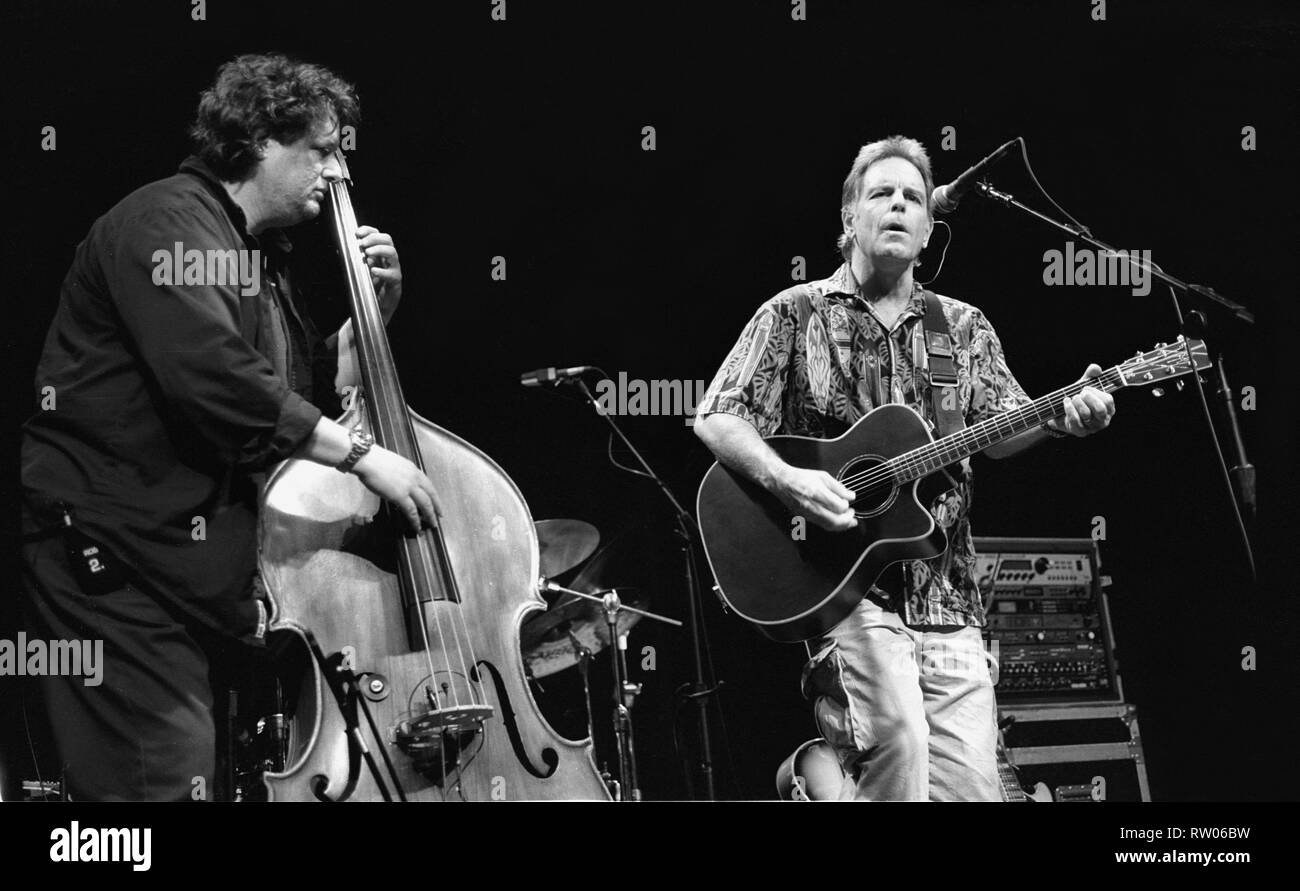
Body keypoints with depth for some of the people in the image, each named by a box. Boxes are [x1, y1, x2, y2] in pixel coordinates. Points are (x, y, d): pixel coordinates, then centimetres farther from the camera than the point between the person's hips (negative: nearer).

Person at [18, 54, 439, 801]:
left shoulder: (270, 261, 20)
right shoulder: (168, 223, -10)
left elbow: (319, 391, 23)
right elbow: (217, 381, -24)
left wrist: (375, 309, 8)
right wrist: (361, 453, -21)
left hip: (207, 567, 10)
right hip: (113, 560, -10)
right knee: (170, 779, -16)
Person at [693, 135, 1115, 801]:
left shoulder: (963, 328, 16)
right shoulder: (796, 314, 6)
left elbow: (1000, 428, 6)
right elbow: (716, 417, 0)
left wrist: (1064, 416, -16)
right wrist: (785, 480, -18)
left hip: (945, 599, 4)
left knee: (971, 787, -3)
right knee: (898, 738, -28)